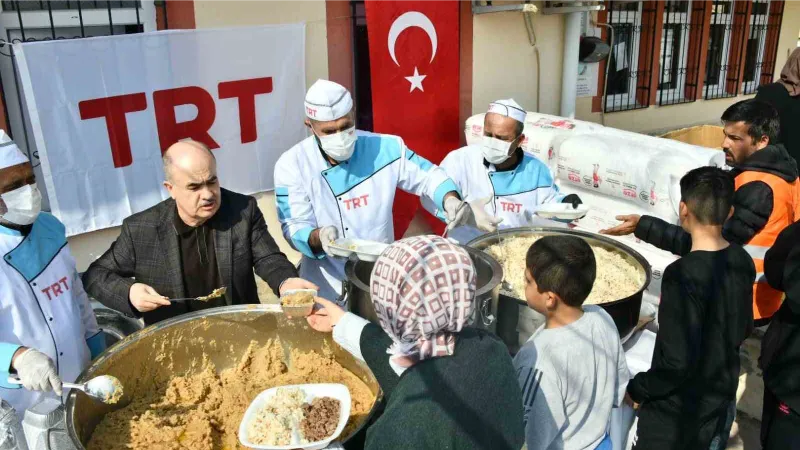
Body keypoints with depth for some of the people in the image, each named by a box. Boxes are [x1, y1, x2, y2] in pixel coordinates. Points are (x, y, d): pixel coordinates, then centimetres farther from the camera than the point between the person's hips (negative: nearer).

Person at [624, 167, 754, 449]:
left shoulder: (683, 275, -29)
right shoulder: (742, 261, -5)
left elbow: (677, 363, -28)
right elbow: (743, 330, 9)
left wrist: (636, 390, -12)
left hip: (678, 414, -7)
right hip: (722, 401, 7)